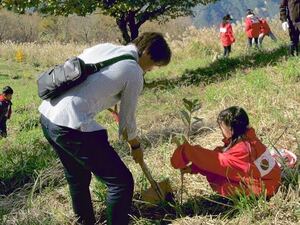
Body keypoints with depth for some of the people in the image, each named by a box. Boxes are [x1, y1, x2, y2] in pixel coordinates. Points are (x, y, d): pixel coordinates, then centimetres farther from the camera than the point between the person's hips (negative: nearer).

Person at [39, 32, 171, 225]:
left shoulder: (103, 47, 16)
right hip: (71, 125, -9)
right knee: (122, 182, 0)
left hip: (47, 115, 9)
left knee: (78, 178, 29)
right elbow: (127, 121, 5)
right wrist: (136, 146, 25)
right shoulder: (134, 73, -4)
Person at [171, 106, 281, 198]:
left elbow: (219, 161, -29)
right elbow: (217, 156, 2)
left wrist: (189, 151, -25)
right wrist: (193, 168, -5)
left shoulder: (243, 148, -26)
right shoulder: (245, 139, 2)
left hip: (264, 186, -9)